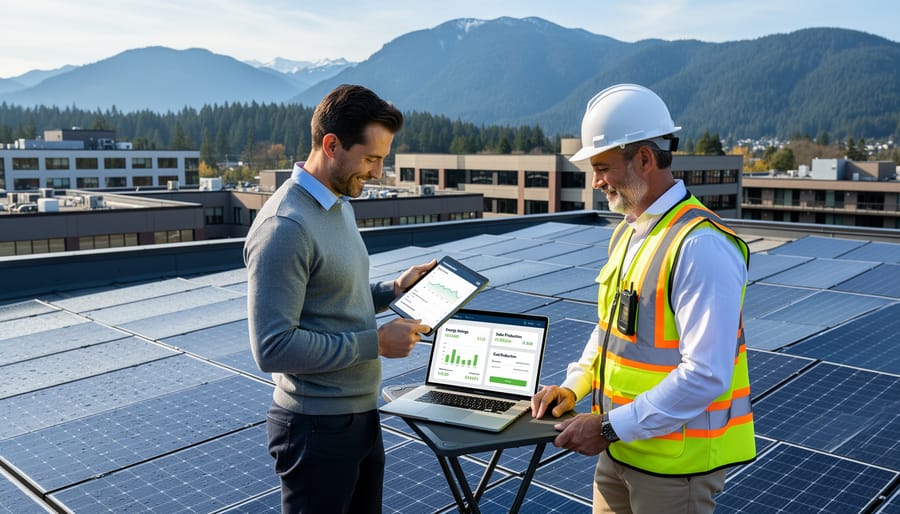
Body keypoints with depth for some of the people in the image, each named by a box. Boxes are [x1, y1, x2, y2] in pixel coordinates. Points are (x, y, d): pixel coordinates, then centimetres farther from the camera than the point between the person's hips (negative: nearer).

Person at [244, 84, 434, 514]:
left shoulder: (340, 204, 8)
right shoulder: (284, 227, -23)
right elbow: (273, 347, -26)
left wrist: (393, 290, 1)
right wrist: (375, 343, -22)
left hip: (361, 413, 9)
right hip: (317, 427, -9)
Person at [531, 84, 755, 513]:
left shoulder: (700, 245, -23)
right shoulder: (627, 232, 6)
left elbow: (706, 376, -26)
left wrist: (610, 427, -22)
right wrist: (573, 385, 3)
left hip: (674, 462, -8)